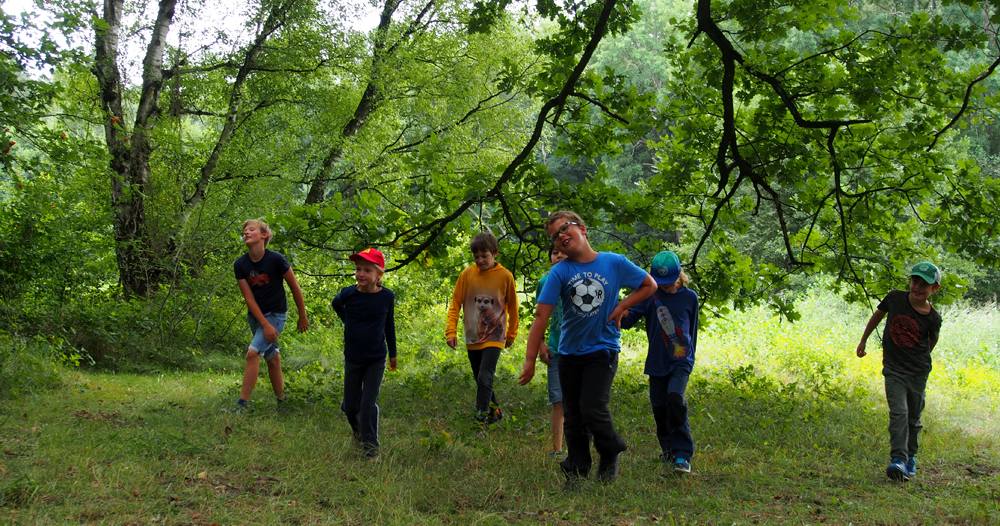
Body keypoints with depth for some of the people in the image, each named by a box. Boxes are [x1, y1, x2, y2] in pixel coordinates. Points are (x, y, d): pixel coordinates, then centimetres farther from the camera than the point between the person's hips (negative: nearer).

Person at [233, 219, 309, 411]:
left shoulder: (276, 260, -18)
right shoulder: (240, 265, -7)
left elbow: (295, 287, -7)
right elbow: (249, 298, -8)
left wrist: (302, 316, -1)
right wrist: (265, 324, -15)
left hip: (276, 314, -5)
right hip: (255, 315, 5)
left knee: (253, 353, -18)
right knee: (272, 358, 14)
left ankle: (242, 405, -16)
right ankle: (281, 401, 26)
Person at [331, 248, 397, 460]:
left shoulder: (387, 297, -9)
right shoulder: (348, 294, -12)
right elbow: (336, 305, 14)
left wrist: (393, 353, 13)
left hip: (376, 359, -1)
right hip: (353, 358, 1)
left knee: (369, 404, -6)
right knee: (351, 405, 9)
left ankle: (371, 447, 6)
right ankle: (356, 428, 42)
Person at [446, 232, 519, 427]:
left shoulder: (505, 276, -6)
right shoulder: (467, 275, -3)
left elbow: (512, 307, 6)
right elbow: (455, 304, 3)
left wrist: (511, 334, 13)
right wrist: (451, 331, -6)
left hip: (494, 337, -3)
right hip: (472, 338, 3)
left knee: (485, 379, -16)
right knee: (480, 380, 14)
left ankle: (480, 420, -11)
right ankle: (494, 412, 34)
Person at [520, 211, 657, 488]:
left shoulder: (615, 263, -5)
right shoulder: (559, 272, -7)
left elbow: (649, 285, 9)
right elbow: (541, 316, -13)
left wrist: (621, 308, -5)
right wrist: (530, 360, -19)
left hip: (602, 349, -2)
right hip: (569, 353, 2)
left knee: (593, 408, -15)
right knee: (572, 415, 7)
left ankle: (611, 454, 14)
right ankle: (577, 473, 21)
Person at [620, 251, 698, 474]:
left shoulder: (689, 297, 1)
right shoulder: (650, 295, -1)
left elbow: (692, 329, 13)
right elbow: (630, 319, -9)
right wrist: (623, 315, -32)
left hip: (681, 361, -2)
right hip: (657, 361, 2)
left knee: (675, 398, -23)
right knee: (660, 407, 8)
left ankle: (683, 456, -17)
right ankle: (668, 450, 31)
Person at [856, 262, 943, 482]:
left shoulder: (933, 318, -11)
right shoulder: (895, 298, -8)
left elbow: (931, 342, 8)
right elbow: (878, 315, 10)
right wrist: (863, 341, 18)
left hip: (918, 372, 1)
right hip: (893, 370, -1)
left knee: (914, 418, 12)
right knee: (898, 413, -15)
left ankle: (910, 457, 31)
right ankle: (898, 460, -22)